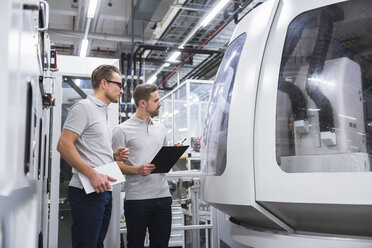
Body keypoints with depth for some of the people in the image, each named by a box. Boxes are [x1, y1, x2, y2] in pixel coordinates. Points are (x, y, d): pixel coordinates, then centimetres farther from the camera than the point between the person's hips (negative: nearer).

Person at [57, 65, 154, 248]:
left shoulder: (103, 113, 22)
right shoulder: (84, 107, -6)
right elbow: (64, 145, -17)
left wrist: (114, 156, 8)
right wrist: (93, 175, -23)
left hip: (103, 190, 9)